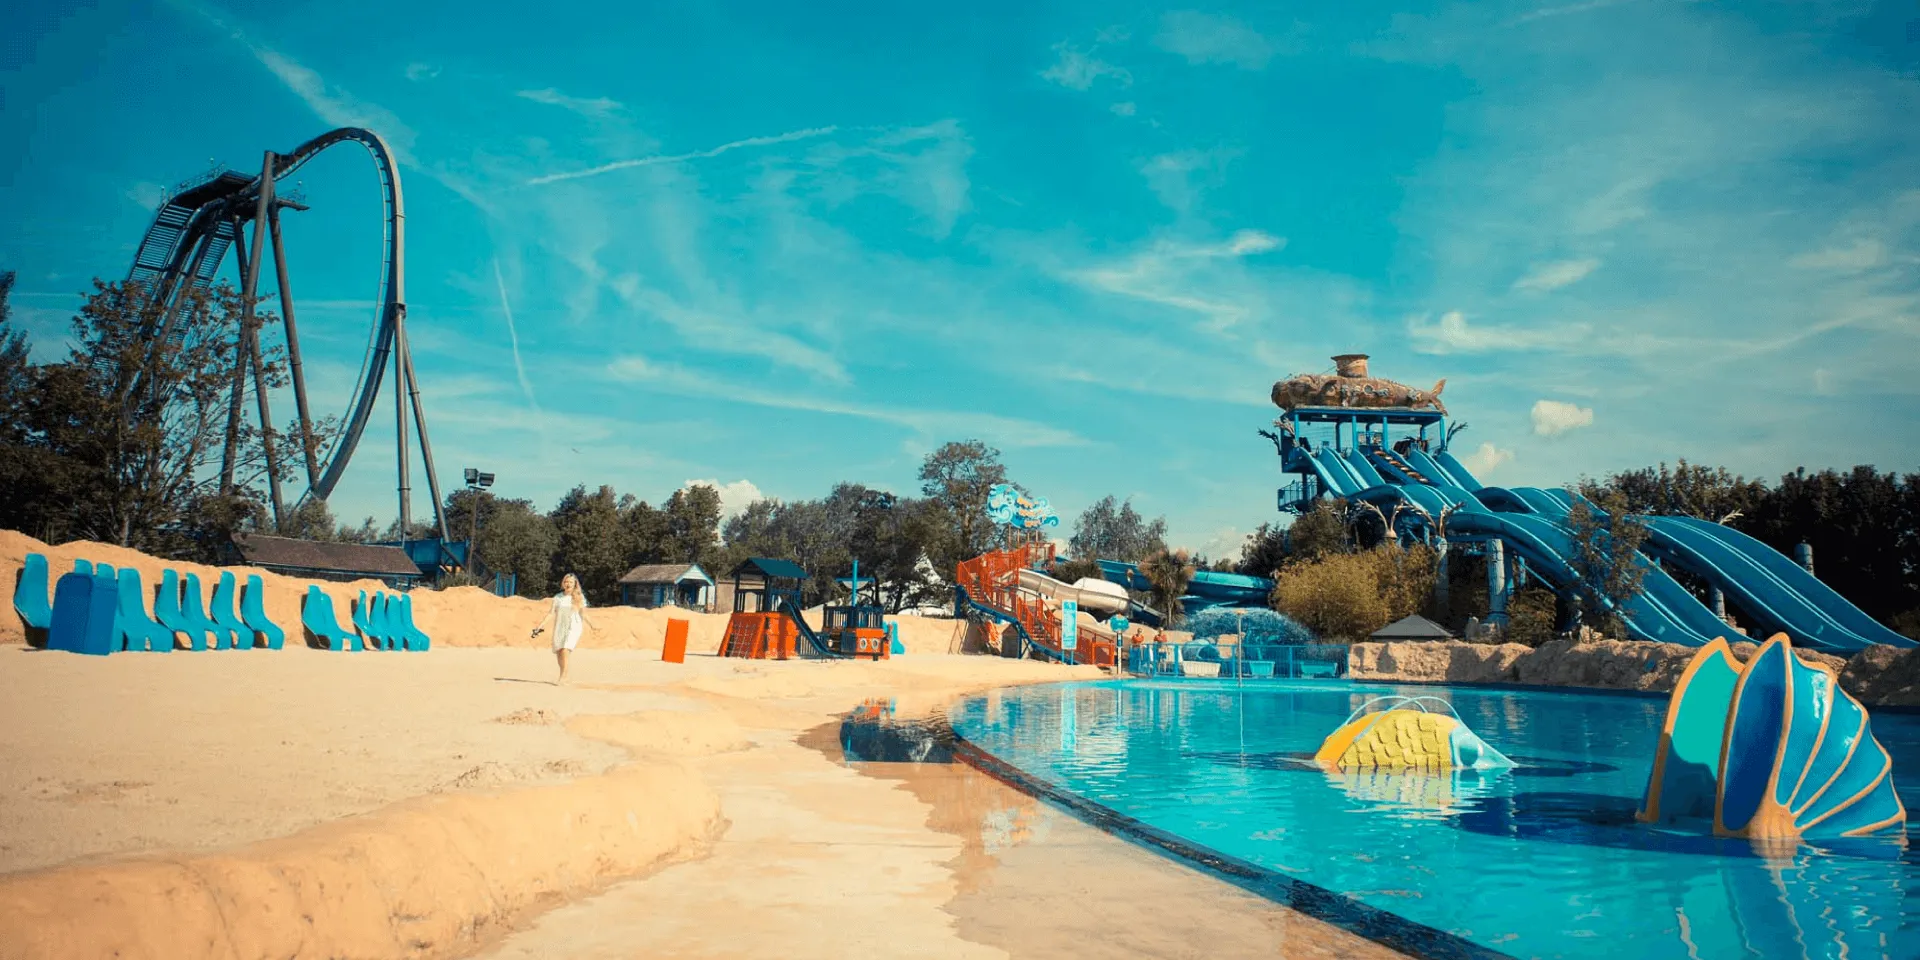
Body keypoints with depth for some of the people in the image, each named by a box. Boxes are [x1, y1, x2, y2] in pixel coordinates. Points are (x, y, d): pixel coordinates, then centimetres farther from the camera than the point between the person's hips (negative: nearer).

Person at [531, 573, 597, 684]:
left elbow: (583, 614, 10)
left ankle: (563, 677, -17)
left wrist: (592, 625, 9)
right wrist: (541, 625, -4)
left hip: (573, 627, -3)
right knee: (558, 653, 5)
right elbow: (551, 613, 4)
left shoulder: (579, 597, 3)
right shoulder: (558, 598, 6)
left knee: (565, 651, -19)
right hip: (559, 628, 3)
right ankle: (563, 675, 23)